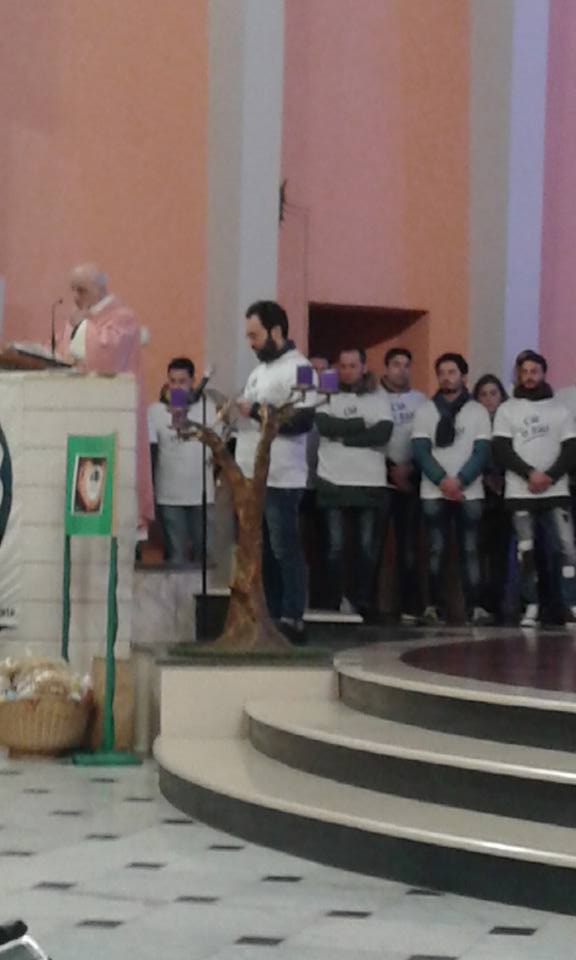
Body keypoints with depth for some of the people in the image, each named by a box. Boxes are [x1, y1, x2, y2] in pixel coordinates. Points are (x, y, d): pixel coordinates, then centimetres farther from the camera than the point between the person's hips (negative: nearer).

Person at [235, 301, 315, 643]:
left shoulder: (297, 368, -9)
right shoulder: (261, 370, 20)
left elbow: (303, 420, -20)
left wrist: (255, 411, -19)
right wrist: (235, 413, 11)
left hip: (280, 480, -9)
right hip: (252, 477, 9)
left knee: (285, 552, -5)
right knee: (261, 554, 9)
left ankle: (292, 621, -1)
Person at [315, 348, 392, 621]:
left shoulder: (379, 399, 7)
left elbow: (383, 433, -9)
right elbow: (324, 425, -12)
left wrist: (343, 434, -10)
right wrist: (361, 425, -10)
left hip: (371, 484, 0)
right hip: (333, 484, 0)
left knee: (368, 548, 3)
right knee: (335, 547, 2)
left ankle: (363, 604, 10)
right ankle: (333, 605, 6)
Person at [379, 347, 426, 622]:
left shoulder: (419, 400, 9)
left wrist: (411, 468, -6)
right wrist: (390, 468, -8)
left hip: (411, 481, 2)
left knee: (408, 545, 0)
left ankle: (410, 606, 0)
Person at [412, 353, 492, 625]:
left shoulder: (478, 411, 8)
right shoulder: (425, 410, 8)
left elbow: (482, 452, -1)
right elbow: (420, 451, -1)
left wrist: (460, 480, -14)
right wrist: (442, 480, -14)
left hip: (470, 492, 0)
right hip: (434, 492, 0)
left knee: (470, 549, -3)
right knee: (436, 550, -1)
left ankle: (474, 605, -5)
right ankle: (434, 604, 1)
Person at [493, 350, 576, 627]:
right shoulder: (507, 410, 10)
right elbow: (501, 450, 0)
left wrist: (549, 477, -11)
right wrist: (530, 473, -13)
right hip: (520, 493, 0)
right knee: (526, 551, -3)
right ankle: (531, 607, 2)